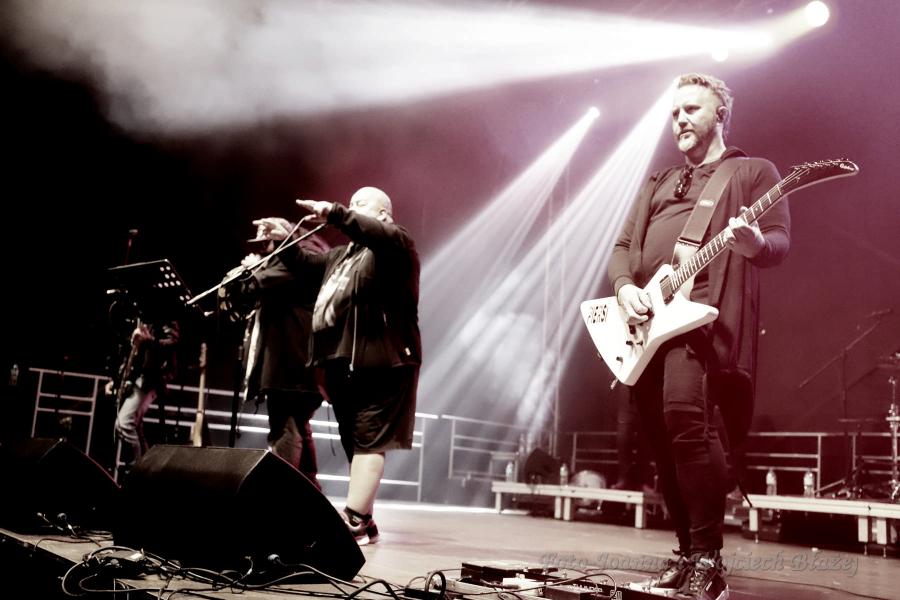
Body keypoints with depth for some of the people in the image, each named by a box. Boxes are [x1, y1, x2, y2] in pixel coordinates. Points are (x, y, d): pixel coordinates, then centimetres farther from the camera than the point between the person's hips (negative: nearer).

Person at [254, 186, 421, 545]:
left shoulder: (395, 243, -1)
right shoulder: (342, 255, 26)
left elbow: (380, 235, -23)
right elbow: (309, 267, 32)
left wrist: (334, 214, -27)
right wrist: (285, 242, 16)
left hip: (380, 362, -9)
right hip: (344, 363, 9)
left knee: (369, 441, -14)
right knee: (356, 445, 11)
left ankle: (352, 523, -20)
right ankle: (364, 523, 17)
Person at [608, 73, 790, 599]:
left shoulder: (754, 172, 11)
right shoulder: (658, 183, 27)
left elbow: (780, 241, -2)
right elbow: (624, 245, 20)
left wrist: (755, 244, -26)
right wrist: (624, 288, -2)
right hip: (646, 319, 6)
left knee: (685, 415, -24)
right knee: (662, 434, 5)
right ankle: (688, 553, 17)